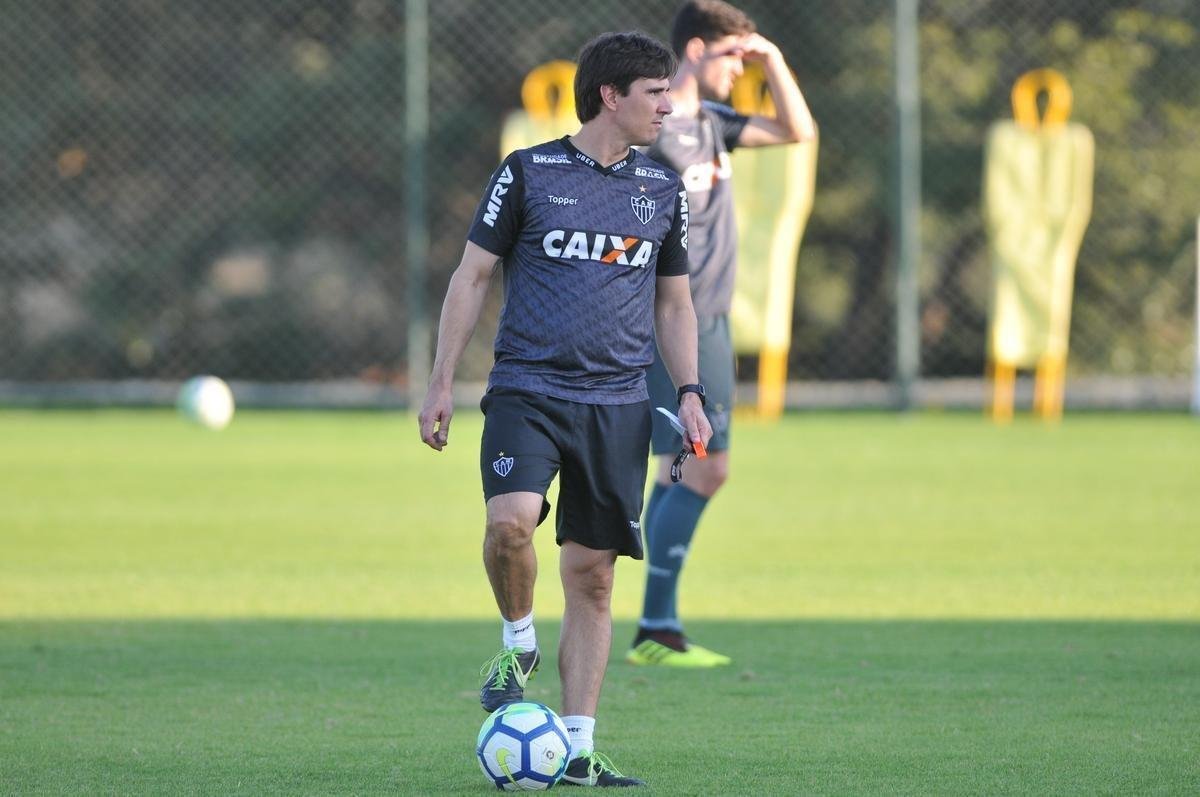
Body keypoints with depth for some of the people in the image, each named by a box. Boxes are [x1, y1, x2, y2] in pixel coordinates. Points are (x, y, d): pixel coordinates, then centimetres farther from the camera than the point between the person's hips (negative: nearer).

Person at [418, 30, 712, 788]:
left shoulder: (663, 190, 11)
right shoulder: (528, 172, 0)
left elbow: (674, 302, 20)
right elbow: (472, 277, 4)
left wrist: (689, 394, 7)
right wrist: (441, 384, 0)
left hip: (618, 406, 3)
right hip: (527, 390, -3)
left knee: (592, 575, 2)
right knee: (511, 518, -28)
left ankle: (577, 750, 7)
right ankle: (519, 645, 1)